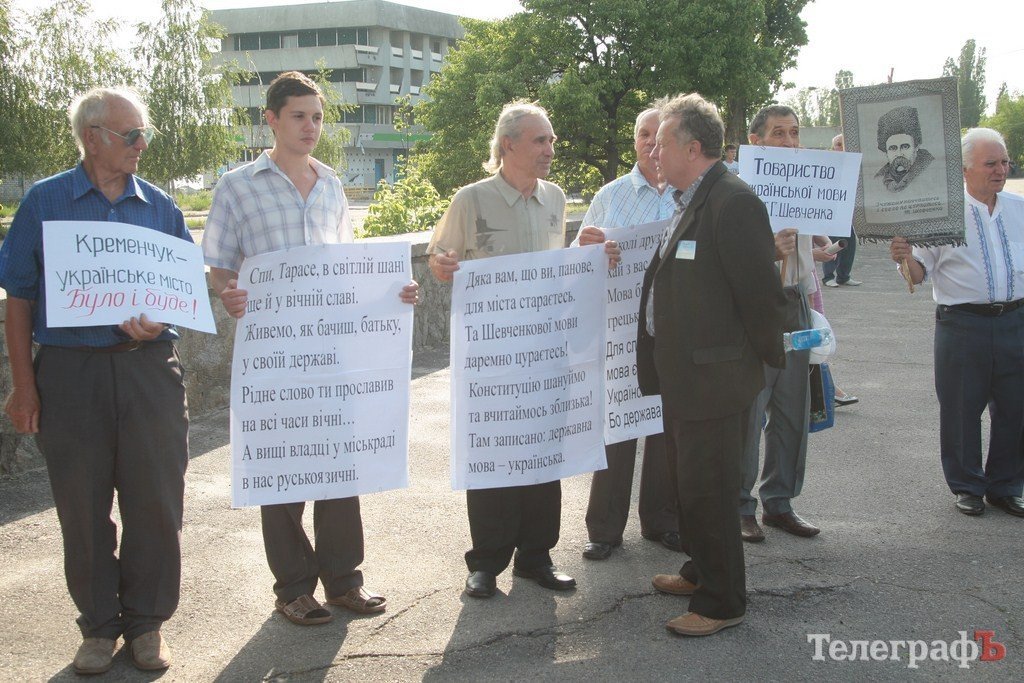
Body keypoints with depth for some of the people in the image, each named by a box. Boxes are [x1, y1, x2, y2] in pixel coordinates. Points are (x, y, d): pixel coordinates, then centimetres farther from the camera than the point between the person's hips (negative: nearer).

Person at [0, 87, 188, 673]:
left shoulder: (160, 207, 9)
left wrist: (157, 321, -12)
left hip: (149, 367, 2)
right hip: (70, 371, -1)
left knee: (156, 503, 3)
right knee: (83, 508, 6)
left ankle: (147, 621, 20)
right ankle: (99, 626, 22)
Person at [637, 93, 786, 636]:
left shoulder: (733, 202, -19)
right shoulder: (689, 202, 13)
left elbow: (761, 291, -19)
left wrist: (767, 359, -11)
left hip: (714, 378, -10)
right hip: (683, 374, 10)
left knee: (708, 489, 0)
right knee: (689, 482, 21)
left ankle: (721, 602, 14)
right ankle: (703, 572, 38)